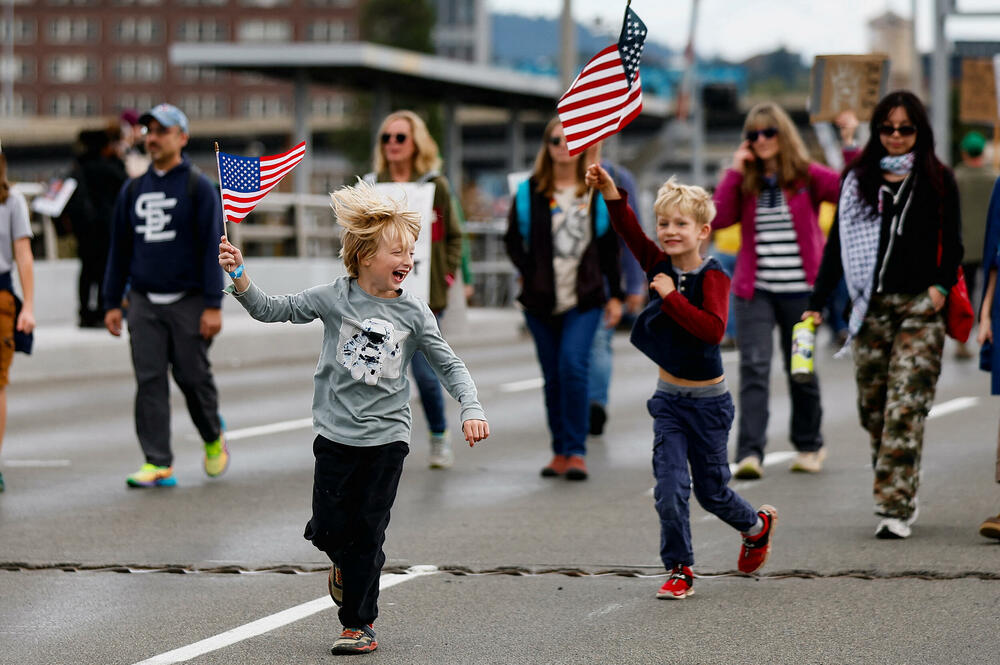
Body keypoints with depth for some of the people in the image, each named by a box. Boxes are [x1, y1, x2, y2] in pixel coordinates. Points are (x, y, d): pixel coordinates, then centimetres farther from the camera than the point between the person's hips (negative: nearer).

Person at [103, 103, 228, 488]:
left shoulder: (199, 187, -2)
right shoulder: (133, 191, 11)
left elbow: (212, 248, -7)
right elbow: (119, 250, 16)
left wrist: (213, 305, -13)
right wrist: (112, 303, 12)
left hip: (188, 302, -4)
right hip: (144, 302, 4)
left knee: (193, 377, 1)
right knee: (149, 382, -4)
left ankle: (214, 438, 28)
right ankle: (158, 464, -3)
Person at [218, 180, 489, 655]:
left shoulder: (414, 314, -2)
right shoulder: (334, 298, -4)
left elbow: (450, 365, 3)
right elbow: (271, 310, 2)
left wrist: (471, 409, -11)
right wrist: (239, 278, -14)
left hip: (386, 437, 0)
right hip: (336, 435, 0)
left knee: (368, 533, 1)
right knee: (328, 529, 2)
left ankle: (360, 623, 12)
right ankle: (346, 563, 37)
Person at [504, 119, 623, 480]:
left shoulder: (598, 191, 7)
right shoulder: (529, 192, 4)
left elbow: (609, 246, 11)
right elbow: (513, 239, 8)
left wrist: (614, 294, 9)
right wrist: (529, 274, -6)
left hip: (584, 299, -1)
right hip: (541, 301, 1)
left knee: (573, 366, -17)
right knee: (553, 377, 6)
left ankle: (576, 450, -13)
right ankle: (561, 451, 14)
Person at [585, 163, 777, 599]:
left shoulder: (712, 278, -15)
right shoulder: (660, 266, -1)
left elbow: (714, 330, -29)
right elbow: (629, 231, -14)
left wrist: (671, 297, -30)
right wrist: (609, 190, -28)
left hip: (707, 402, -4)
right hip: (669, 399, 4)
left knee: (711, 490, 11)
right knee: (670, 488, -6)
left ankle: (757, 526, 41)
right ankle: (679, 569, 5)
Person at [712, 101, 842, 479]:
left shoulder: (807, 176, 0)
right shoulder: (746, 181, 8)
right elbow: (718, 219, -6)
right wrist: (734, 172, -6)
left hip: (799, 289, -1)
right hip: (754, 290, 1)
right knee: (754, 367, -12)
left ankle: (808, 445, 29)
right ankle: (750, 453, -19)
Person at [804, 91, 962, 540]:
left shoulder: (937, 181, 6)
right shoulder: (857, 181, 11)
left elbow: (952, 245, 8)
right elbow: (837, 245, 12)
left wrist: (941, 286, -10)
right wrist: (817, 303, 6)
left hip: (919, 307, -3)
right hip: (871, 308, 3)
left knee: (906, 409, -10)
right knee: (873, 408, 3)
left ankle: (896, 508, -12)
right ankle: (900, 496, 16)